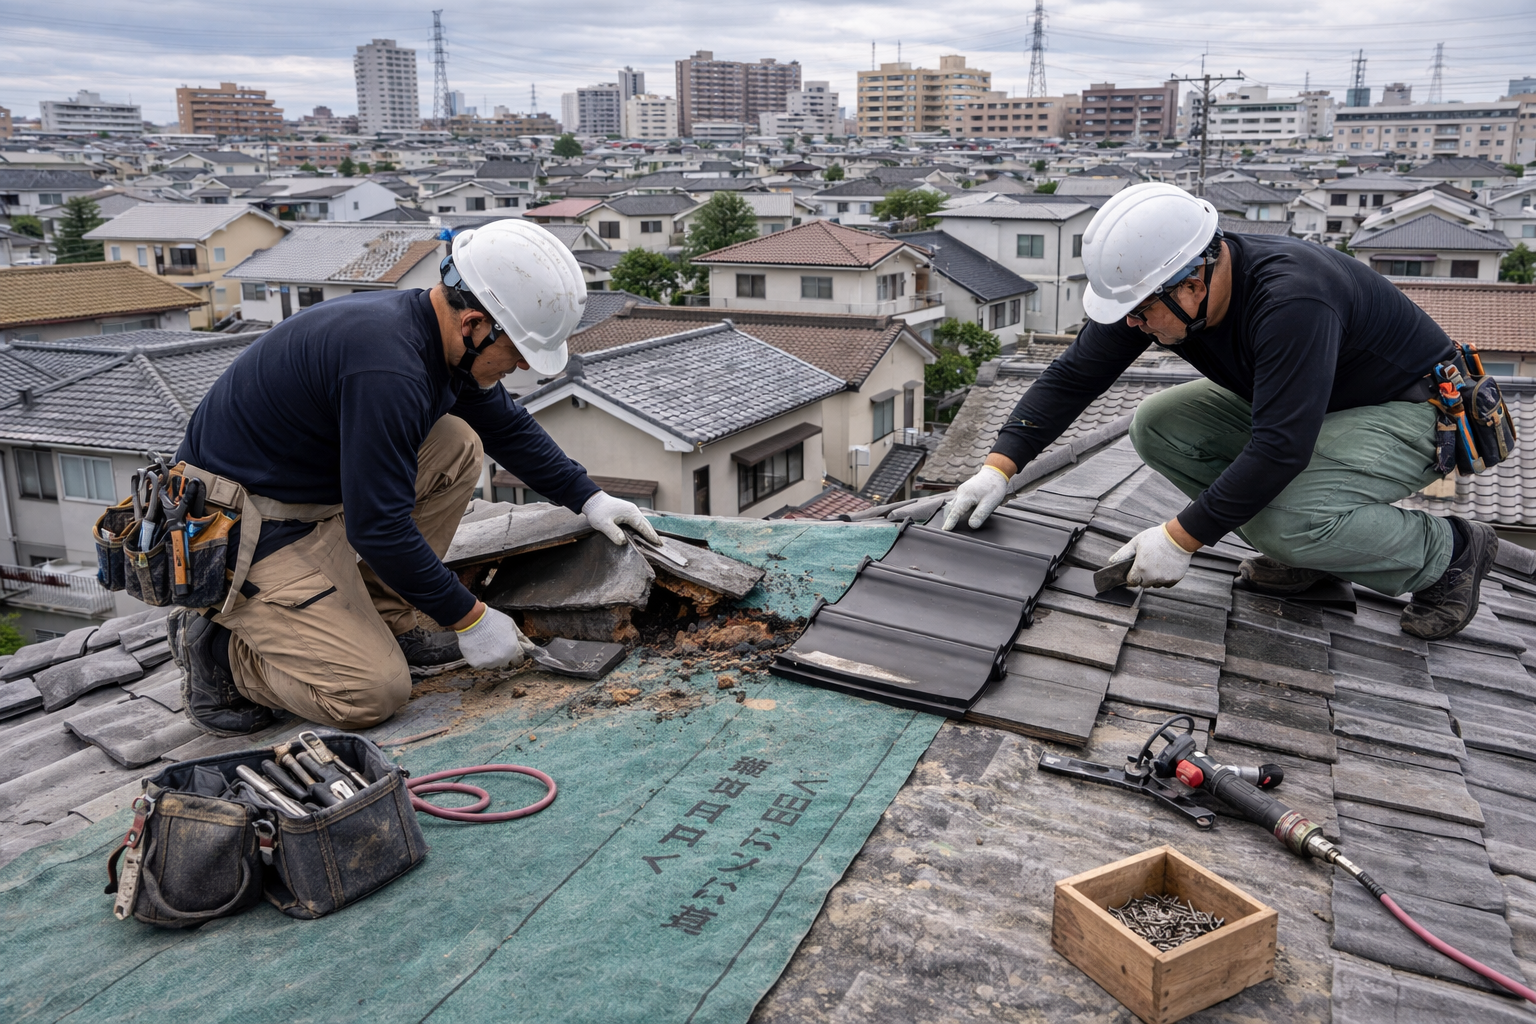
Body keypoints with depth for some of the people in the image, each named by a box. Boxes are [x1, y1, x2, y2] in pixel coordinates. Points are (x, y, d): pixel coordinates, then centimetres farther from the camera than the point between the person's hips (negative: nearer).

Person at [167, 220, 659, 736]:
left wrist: (589, 499, 15)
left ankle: (384, 621, 8)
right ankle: (218, 649, 6)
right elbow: (377, 528, -27)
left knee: (458, 447, 1)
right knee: (374, 693, -15)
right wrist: (469, 619, -17)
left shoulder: (438, 333, -1)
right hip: (243, 535, -9)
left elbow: (508, 426, 17)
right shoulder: (387, 366, -31)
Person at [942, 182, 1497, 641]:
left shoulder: (1291, 300, -37)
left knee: (1289, 519, -33)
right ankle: (1307, 546, 3)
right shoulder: (1151, 287, -15)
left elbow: (1279, 449, -38)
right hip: (1287, 405, 8)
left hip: (1412, 411, -8)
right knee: (1156, 427, -10)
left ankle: (1448, 550, -2)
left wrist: (1178, 539, -33)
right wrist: (999, 467, -16)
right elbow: (1072, 375, -8)